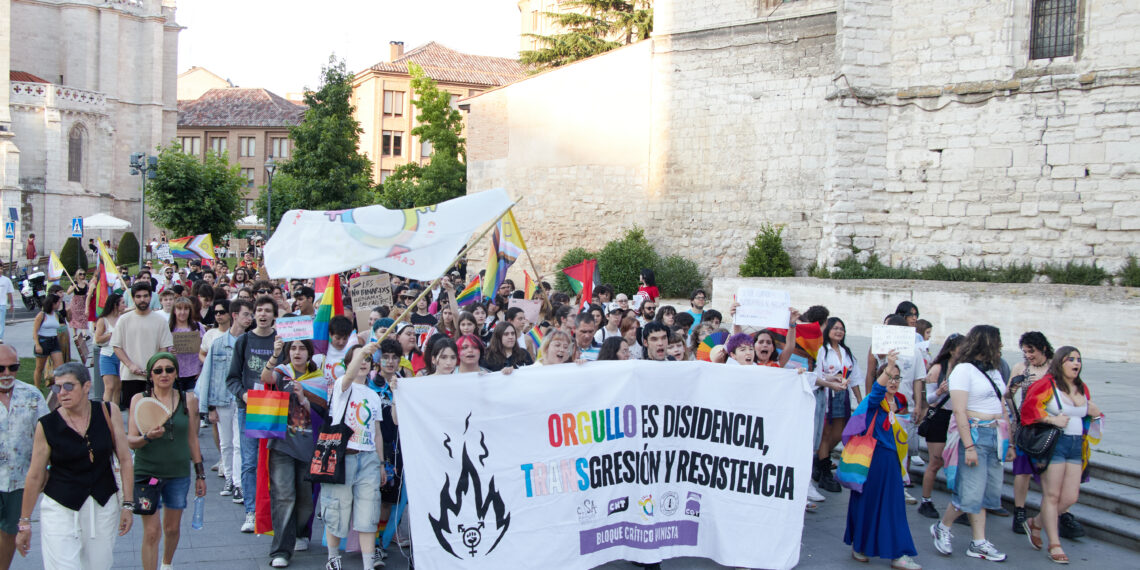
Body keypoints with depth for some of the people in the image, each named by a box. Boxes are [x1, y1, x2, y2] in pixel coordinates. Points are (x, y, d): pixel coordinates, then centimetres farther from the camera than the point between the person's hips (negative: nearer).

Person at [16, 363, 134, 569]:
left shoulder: (109, 412, -3)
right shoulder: (47, 425, -7)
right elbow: (35, 476, 0)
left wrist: (128, 504, -1)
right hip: (60, 508, -2)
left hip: (103, 507, 2)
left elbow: (125, 459, 2)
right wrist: (24, 523, 4)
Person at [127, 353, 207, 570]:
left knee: (172, 528, 15)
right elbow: (130, 440, -8)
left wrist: (200, 474, 10)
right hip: (147, 472, -2)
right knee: (151, 531, -6)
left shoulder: (188, 400, 1)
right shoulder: (140, 400, -4)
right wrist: (147, 437, -29)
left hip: (178, 473, 2)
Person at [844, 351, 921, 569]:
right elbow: (878, 390, -38)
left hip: (891, 460, 6)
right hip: (873, 458, -6)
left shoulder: (899, 402, 9)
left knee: (893, 506, 8)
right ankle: (858, 545, 19)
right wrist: (888, 367, -52)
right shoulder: (875, 401, -12)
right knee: (867, 502, 3)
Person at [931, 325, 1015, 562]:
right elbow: (959, 411, -15)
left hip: (996, 437, 8)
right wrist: (968, 446, -20)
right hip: (976, 435, -8)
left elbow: (1001, 409, 18)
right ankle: (942, 528, 14)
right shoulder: (964, 370, -9)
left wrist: (1009, 442, 14)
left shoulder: (994, 371, 15)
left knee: (988, 491, 7)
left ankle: (979, 544, 13)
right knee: (971, 491, -7)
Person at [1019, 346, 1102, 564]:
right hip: (1054, 442, -7)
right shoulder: (1048, 383, -6)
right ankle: (1054, 545, 8)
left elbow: (1087, 419, 27)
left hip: (1076, 446, 7)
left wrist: (1094, 413, 7)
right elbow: (1029, 406, -15)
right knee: (1052, 495, -1)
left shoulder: (1083, 389, 15)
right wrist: (1052, 419, -19)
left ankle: (1036, 524, 27)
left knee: (1071, 497, 5)